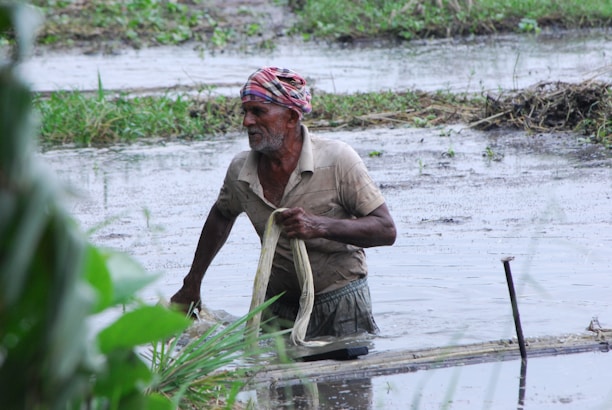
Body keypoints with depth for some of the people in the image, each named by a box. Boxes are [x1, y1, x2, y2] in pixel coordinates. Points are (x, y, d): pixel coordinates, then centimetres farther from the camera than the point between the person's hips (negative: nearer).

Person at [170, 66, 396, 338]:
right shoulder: (240, 170, -2)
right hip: (278, 309, 4)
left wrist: (320, 226, -30)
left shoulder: (336, 160, -15)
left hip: (341, 308, -4)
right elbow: (221, 216, 22)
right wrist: (191, 285, 22)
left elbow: (386, 231, -16)